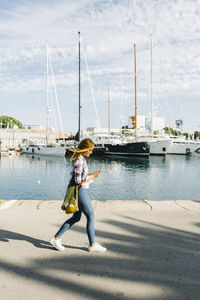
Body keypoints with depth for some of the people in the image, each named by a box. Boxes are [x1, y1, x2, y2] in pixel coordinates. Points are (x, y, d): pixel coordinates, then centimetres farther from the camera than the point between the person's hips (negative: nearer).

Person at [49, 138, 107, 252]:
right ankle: (92, 244, 19)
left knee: (76, 218, 17)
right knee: (91, 217, 4)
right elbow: (78, 180, -23)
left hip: (82, 191, 10)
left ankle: (56, 238, 21)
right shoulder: (79, 161, -20)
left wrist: (91, 174, 10)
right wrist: (92, 176, -14)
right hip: (81, 192, -10)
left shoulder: (81, 159, 10)